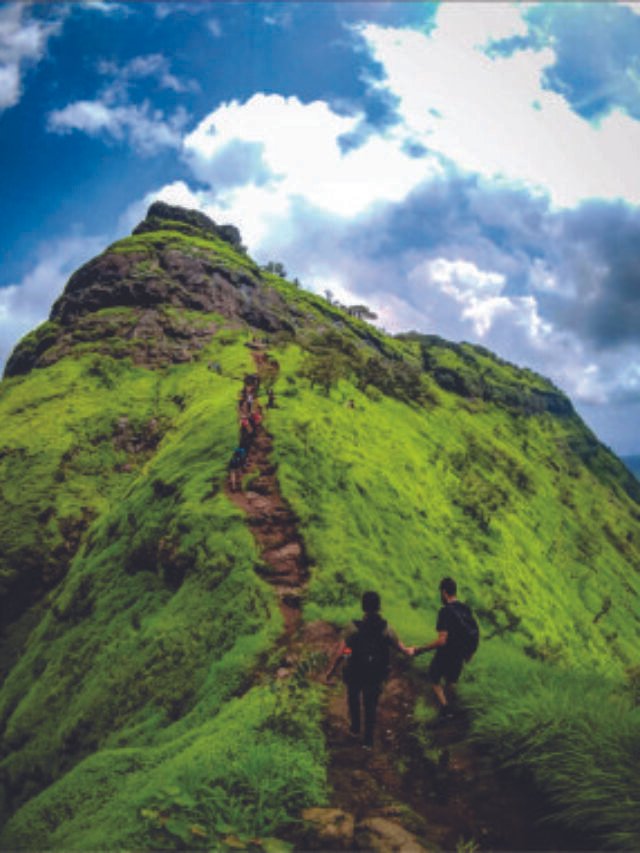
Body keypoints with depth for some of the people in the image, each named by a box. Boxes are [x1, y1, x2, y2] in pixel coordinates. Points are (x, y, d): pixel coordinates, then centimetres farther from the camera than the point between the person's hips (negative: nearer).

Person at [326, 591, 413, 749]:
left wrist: (331, 670, -7)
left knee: (353, 700, 27)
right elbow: (402, 649, -2)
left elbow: (339, 653, -20)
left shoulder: (354, 629, -22)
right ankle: (368, 740, 24)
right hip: (376, 676, 1)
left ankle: (355, 729, 41)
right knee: (371, 706, 18)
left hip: (355, 674, -1)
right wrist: (409, 651, 21)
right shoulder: (387, 630, -14)